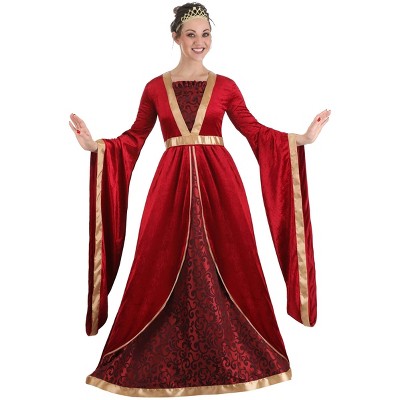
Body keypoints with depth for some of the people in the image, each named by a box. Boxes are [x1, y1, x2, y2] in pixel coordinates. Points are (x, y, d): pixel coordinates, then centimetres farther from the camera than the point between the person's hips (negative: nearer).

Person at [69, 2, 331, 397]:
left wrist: (303, 137, -2)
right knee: (164, 267, 1)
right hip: (172, 184, 0)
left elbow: (255, 131, 6)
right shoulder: (155, 88, 8)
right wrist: (95, 145, -5)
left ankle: (229, 357, 20)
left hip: (218, 182, 0)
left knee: (225, 264, 2)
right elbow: (133, 139, 9)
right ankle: (164, 362, 17)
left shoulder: (225, 86, 7)